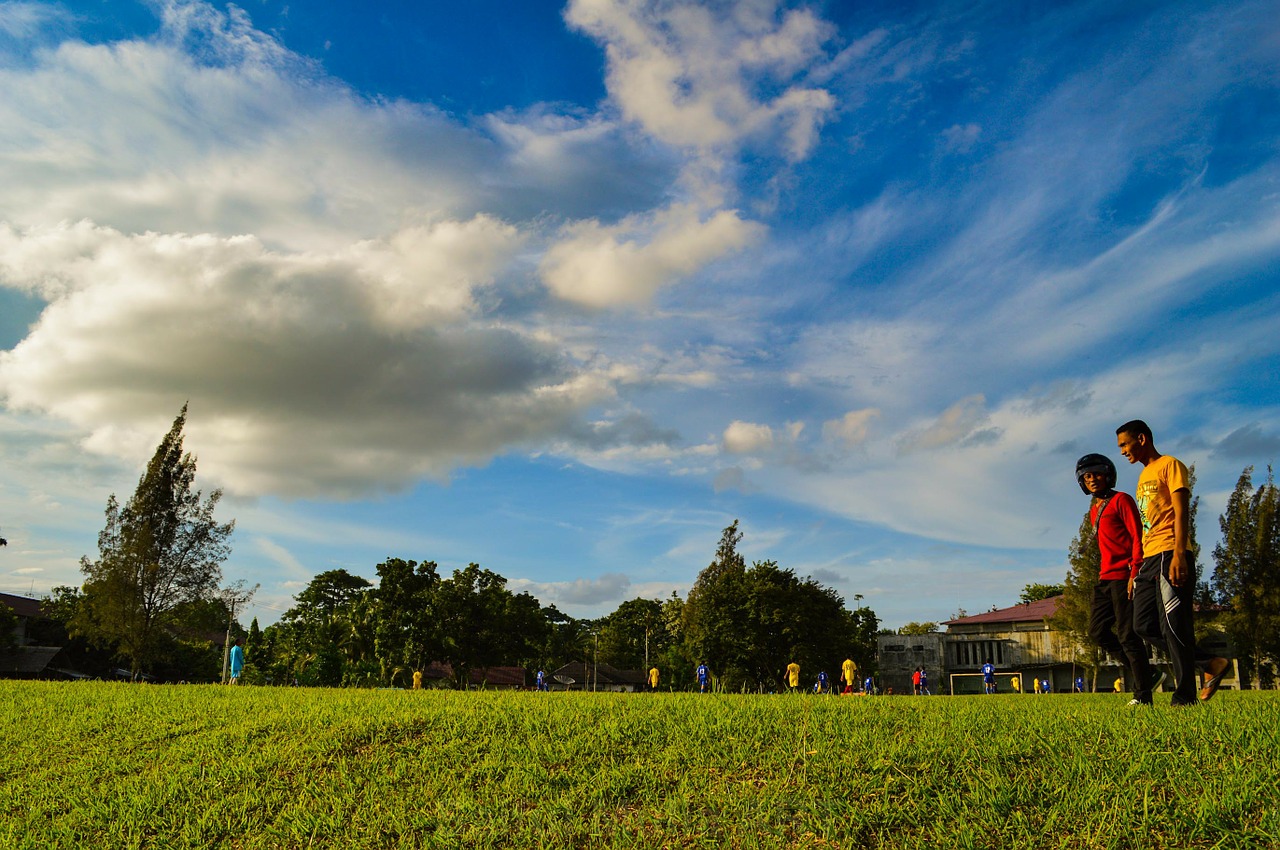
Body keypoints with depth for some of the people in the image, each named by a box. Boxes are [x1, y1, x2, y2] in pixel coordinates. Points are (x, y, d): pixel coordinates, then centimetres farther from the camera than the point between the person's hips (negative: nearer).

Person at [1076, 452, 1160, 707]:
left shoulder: (1121, 500, -4)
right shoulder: (1094, 509, 21)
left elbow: (1137, 536, -11)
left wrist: (1135, 572, -20)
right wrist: (1103, 575, 18)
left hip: (1123, 575, -9)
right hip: (1105, 578, 9)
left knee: (1127, 635, -8)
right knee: (1098, 631, 6)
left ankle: (1143, 695, -2)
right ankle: (1146, 676, 14)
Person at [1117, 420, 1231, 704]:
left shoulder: (1170, 465, -1)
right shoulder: (1144, 476, 24)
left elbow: (1181, 512, -11)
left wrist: (1179, 555, -21)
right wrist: (1138, 567, 18)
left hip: (1170, 556, -9)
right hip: (1149, 559, 9)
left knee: (1173, 625, -10)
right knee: (1143, 626, 4)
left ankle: (1184, 698, -6)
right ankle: (1211, 663, 13)